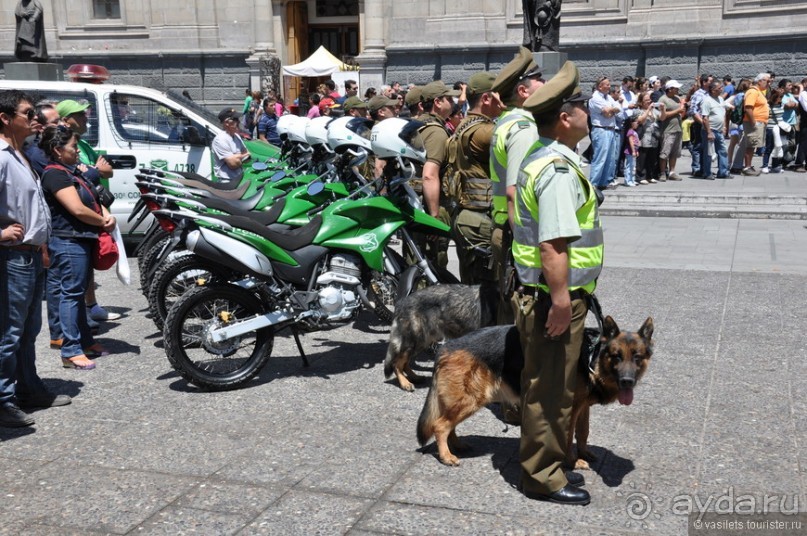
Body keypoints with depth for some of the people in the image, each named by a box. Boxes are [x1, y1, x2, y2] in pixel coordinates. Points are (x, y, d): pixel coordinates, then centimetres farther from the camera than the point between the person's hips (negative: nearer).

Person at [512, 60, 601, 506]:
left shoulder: (539, 157, 12)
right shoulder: (558, 169, -21)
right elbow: (553, 246, -28)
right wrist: (560, 301, -26)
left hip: (537, 293, 10)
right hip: (552, 297, -10)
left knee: (544, 383, 20)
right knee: (551, 387, 1)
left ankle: (547, 463, 34)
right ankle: (543, 477, 14)